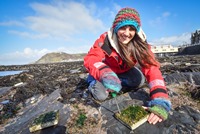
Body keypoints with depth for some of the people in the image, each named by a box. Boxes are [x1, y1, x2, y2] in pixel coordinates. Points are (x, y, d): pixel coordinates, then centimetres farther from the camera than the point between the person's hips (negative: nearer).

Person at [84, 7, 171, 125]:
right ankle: (93, 83, 10)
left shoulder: (140, 43, -24)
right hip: (105, 69, -3)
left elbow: (151, 67, -34)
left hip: (124, 71, 4)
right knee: (101, 95, -23)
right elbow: (90, 59, -35)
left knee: (140, 80, -19)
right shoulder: (105, 39, -28)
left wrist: (160, 102, -45)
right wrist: (105, 74, -57)